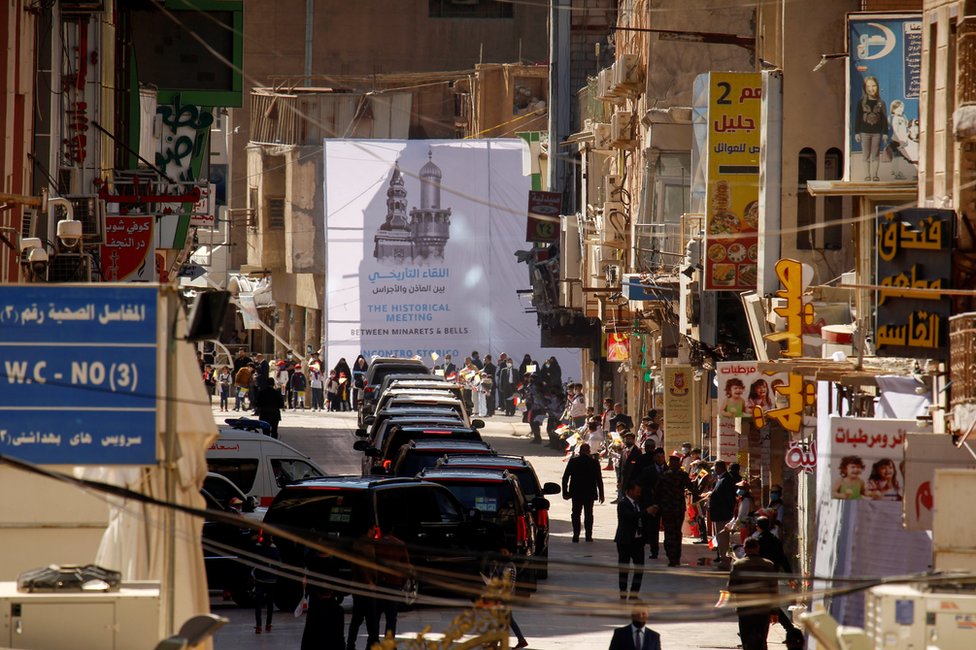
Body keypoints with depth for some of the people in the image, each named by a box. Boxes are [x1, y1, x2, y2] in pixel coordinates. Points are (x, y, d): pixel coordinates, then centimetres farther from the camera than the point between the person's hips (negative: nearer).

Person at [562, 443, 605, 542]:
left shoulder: (573, 461, -4)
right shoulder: (594, 462, -6)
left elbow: (565, 477, -2)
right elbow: (599, 479, -5)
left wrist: (565, 492, 4)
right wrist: (601, 494, 2)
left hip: (576, 493, 0)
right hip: (590, 493, 0)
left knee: (576, 514, 6)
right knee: (588, 514, 11)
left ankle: (576, 536, -3)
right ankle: (588, 536, 8)